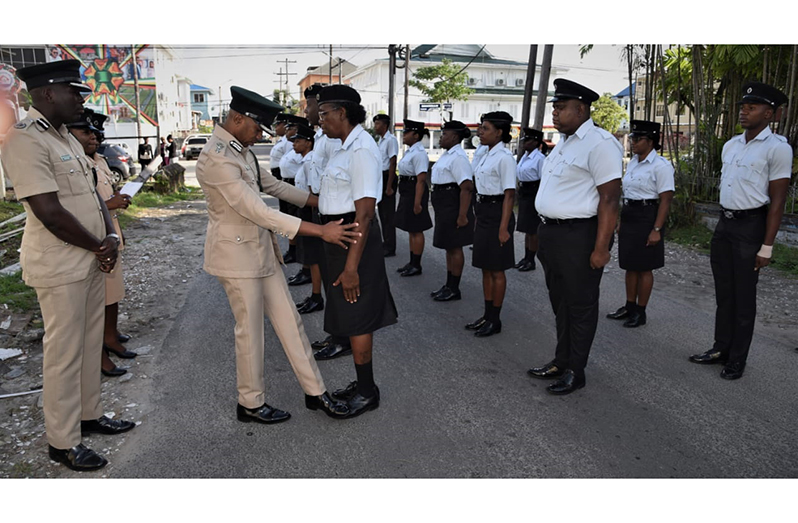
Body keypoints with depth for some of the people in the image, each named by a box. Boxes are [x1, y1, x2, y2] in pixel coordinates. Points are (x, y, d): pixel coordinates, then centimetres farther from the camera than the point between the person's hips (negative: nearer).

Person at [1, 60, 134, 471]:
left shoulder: (67, 137, 13)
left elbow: (92, 193, 15)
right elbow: (50, 213, -21)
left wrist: (110, 237, -2)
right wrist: (99, 246, -10)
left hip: (91, 261, 9)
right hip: (59, 267, -8)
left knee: (91, 345, 17)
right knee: (64, 354, 2)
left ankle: (89, 415, 34)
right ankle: (62, 442, 17)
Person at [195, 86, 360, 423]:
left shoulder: (239, 149, 8)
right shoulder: (216, 159, -23)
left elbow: (271, 185, 20)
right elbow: (259, 212, -28)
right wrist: (321, 231, -28)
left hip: (262, 249, 9)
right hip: (237, 254, -9)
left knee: (289, 322, 11)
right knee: (250, 330, 5)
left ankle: (315, 393, 22)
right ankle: (250, 404, 26)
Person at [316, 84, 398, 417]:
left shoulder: (361, 150, -19)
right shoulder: (346, 147, 12)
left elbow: (364, 214, -24)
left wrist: (352, 267, -25)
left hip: (355, 238, -10)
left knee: (357, 318, 1)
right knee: (351, 316, 17)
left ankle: (367, 392, 18)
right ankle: (362, 384, 32)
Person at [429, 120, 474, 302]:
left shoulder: (458, 157, -18)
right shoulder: (448, 154, 13)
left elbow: (467, 187, -25)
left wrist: (462, 215, -27)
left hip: (453, 205, -10)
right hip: (444, 207, 10)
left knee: (454, 247, 0)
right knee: (449, 246, 16)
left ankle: (454, 289, 11)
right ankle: (449, 285, 28)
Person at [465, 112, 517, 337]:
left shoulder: (504, 157, -14)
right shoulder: (486, 155, 11)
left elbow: (509, 194, -17)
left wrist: (503, 227, -21)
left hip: (496, 213, -9)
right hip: (483, 212, 9)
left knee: (496, 269, 2)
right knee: (485, 268, 14)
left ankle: (495, 319, 14)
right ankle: (487, 315, 25)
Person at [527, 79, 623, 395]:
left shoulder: (599, 143, -14)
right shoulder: (563, 143, 16)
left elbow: (609, 199, -19)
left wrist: (601, 248, -23)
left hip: (579, 237, -9)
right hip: (552, 234, 9)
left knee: (580, 306, 4)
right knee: (560, 302, 18)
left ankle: (575, 372, 16)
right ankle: (561, 362, 32)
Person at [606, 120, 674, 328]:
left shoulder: (660, 165, -13)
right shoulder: (632, 163, 11)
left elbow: (665, 200, -16)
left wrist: (657, 229, -20)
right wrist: (621, 221, 16)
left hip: (646, 218, -8)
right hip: (628, 217, 8)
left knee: (644, 268, 2)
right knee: (630, 265, 13)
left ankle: (640, 312, 13)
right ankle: (629, 307, 24)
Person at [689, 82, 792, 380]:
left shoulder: (777, 148, -11)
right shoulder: (730, 145, 10)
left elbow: (777, 201, -13)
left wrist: (766, 246, -16)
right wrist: (723, 224, 13)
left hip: (751, 225, -7)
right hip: (724, 222, 7)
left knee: (744, 296, 3)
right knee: (724, 292, 14)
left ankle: (737, 359, 16)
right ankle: (721, 349, 26)